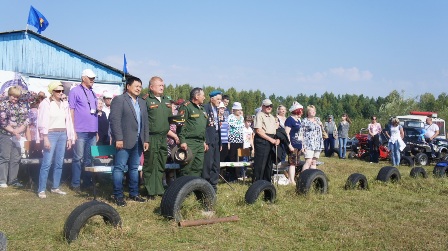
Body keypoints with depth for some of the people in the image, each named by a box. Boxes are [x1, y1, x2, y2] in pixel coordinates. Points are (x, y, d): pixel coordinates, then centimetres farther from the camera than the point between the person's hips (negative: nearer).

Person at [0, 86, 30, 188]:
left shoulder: (23, 105, 10)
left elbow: (27, 119, 6)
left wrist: (18, 130, -8)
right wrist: (14, 132, -13)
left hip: (19, 135, 4)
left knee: (16, 158, 5)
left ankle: (13, 180, 14)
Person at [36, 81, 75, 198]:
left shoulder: (64, 104, 13)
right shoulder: (46, 103, -3)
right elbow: (43, 122, -7)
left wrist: (69, 138, 11)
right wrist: (45, 138, -13)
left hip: (63, 135, 5)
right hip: (51, 134, -5)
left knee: (59, 163, 6)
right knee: (47, 163, -8)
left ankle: (55, 187, 14)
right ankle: (41, 190, -4)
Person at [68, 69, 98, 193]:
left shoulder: (93, 93, 17)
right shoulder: (75, 91, -2)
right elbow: (71, 111, -5)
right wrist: (73, 130, -10)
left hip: (93, 132, 6)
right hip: (80, 131, -6)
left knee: (89, 158, 9)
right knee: (78, 158, -2)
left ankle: (87, 182, 17)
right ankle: (76, 184, 6)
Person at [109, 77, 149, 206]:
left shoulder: (142, 102, 18)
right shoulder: (119, 100, -4)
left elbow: (145, 122, 17)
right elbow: (114, 120, -11)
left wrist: (146, 140, 11)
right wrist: (118, 139, -17)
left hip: (138, 142, 7)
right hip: (124, 141, -7)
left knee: (134, 168, 12)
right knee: (119, 168, -2)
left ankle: (134, 193, 21)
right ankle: (118, 195, 4)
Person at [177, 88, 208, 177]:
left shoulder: (202, 109, 20)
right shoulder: (186, 107, -7)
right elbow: (181, 125, -13)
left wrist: (204, 141, 21)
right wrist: (182, 141, -19)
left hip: (200, 143, 8)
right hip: (189, 143, -8)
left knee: (198, 167, 9)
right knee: (186, 168, -7)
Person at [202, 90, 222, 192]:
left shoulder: (217, 110, 17)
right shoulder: (205, 108, -9)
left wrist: (220, 142, 15)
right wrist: (205, 141, -19)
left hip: (216, 139, 8)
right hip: (208, 139, -8)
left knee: (216, 164, 10)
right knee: (208, 163, -7)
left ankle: (213, 185, 18)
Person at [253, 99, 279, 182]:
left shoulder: (272, 117, 22)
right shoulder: (259, 115, -4)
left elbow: (275, 130, 22)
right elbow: (258, 131, -13)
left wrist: (277, 139, 1)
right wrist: (270, 139, -14)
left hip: (271, 141, 8)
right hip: (262, 141, -8)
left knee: (269, 164, 12)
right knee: (260, 163, -7)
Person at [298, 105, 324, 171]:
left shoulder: (317, 119, 16)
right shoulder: (305, 121, -2)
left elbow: (322, 129, 29)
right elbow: (301, 134, -6)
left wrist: (321, 125, 6)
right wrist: (303, 145, -14)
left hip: (318, 144, 6)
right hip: (309, 145, -6)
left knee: (314, 162, 7)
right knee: (308, 162, -16)